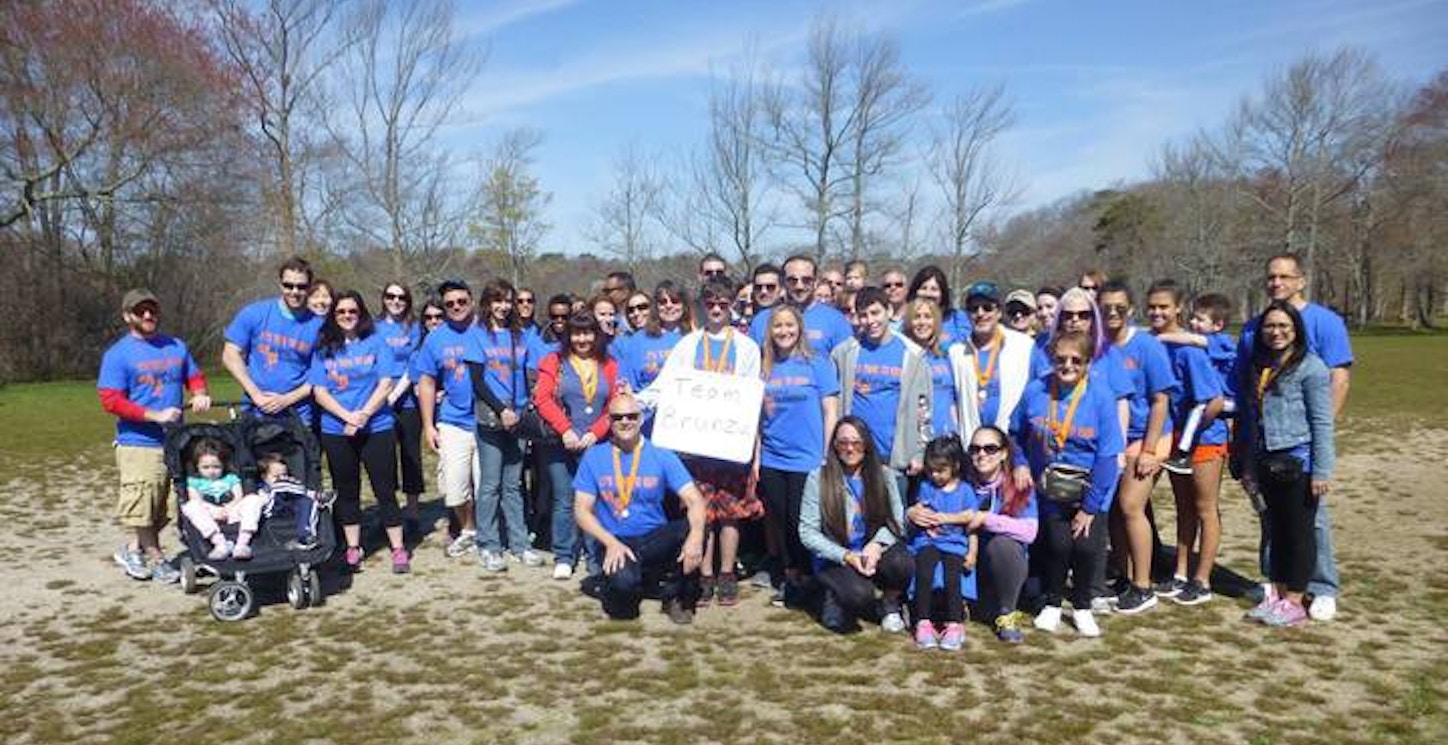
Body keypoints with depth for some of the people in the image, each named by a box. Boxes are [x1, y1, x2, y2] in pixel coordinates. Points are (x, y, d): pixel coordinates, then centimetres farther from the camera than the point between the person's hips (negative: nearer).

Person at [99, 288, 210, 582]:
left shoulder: (176, 346, 11)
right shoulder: (118, 354, -5)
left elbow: (195, 376, 23)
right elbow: (110, 401, -11)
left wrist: (200, 394, -1)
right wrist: (155, 415, -19)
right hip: (139, 443, -5)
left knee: (168, 505, 10)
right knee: (143, 506, -1)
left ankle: (133, 549, 28)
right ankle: (156, 558, 16)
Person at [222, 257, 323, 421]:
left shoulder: (319, 326, -3)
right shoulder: (254, 314, 0)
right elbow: (230, 356, 1)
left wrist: (287, 399, -12)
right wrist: (256, 394, -8)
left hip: (298, 418, -1)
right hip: (255, 413, 1)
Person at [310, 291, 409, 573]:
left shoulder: (376, 342, 2)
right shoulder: (324, 348, 6)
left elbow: (385, 384, -5)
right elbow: (319, 391, 0)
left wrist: (363, 415, -14)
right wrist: (348, 416, -13)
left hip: (377, 428, -2)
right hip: (336, 431, 2)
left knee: (385, 489, -1)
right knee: (346, 491, 10)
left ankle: (398, 549, 4)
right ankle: (353, 549, 21)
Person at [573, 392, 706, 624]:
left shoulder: (661, 455, 1)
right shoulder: (593, 457, 3)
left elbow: (694, 500, -9)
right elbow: (582, 509, 0)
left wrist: (696, 535, -30)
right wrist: (611, 543, -18)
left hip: (656, 540, 2)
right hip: (617, 543, -1)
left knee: (691, 530, -30)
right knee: (623, 583, -35)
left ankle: (676, 596, -4)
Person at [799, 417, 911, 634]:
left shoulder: (883, 475, 3)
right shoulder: (818, 478, -6)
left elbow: (896, 520, 0)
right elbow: (807, 532, -8)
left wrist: (877, 544, -21)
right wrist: (846, 556, -19)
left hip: (873, 551, 3)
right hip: (835, 558, -3)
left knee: (901, 562, -30)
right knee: (859, 594, -33)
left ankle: (890, 604, 3)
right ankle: (836, 601, 5)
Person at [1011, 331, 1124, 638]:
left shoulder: (1101, 396, -15)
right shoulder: (1035, 391, -8)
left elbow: (1107, 455, -14)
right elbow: (1016, 433, 10)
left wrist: (1090, 506, -13)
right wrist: (1021, 463, -7)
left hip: (1091, 487, -1)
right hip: (1050, 486, 1)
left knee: (1087, 545, -9)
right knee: (1058, 544, -8)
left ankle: (1082, 606, 18)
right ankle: (1052, 604, 19)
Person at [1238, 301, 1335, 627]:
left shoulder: (1311, 367, -8)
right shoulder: (1257, 367, 12)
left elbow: (1322, 423, -11)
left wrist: (1322, 470, -15)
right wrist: (1248, 466, 15)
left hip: (1299, 460, -6)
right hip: (1267, 462, 7)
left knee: (1299, 532, 2)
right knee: (1276, 530, 13)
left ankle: (1294, 601, 9)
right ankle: (1277, 594, 22)